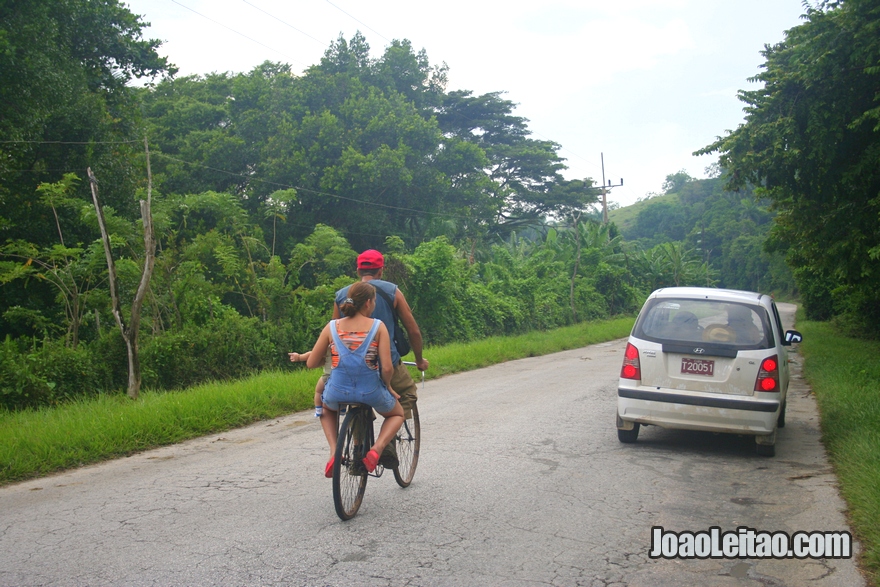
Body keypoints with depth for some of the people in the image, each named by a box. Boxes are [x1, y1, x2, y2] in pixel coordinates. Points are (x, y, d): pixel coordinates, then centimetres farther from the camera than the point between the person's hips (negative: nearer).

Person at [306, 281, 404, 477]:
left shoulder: (332, 327, 0)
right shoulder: (378, 326, -7)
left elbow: (311, 363, 2)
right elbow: (387, 368, -13)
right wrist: (388, 387, 7)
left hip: (337, 392, 2)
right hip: (370, 392, -2)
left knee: (327, 409, 39)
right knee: (397, 414, 31)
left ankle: (334, 452, 14)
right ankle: (376, 450, 3)